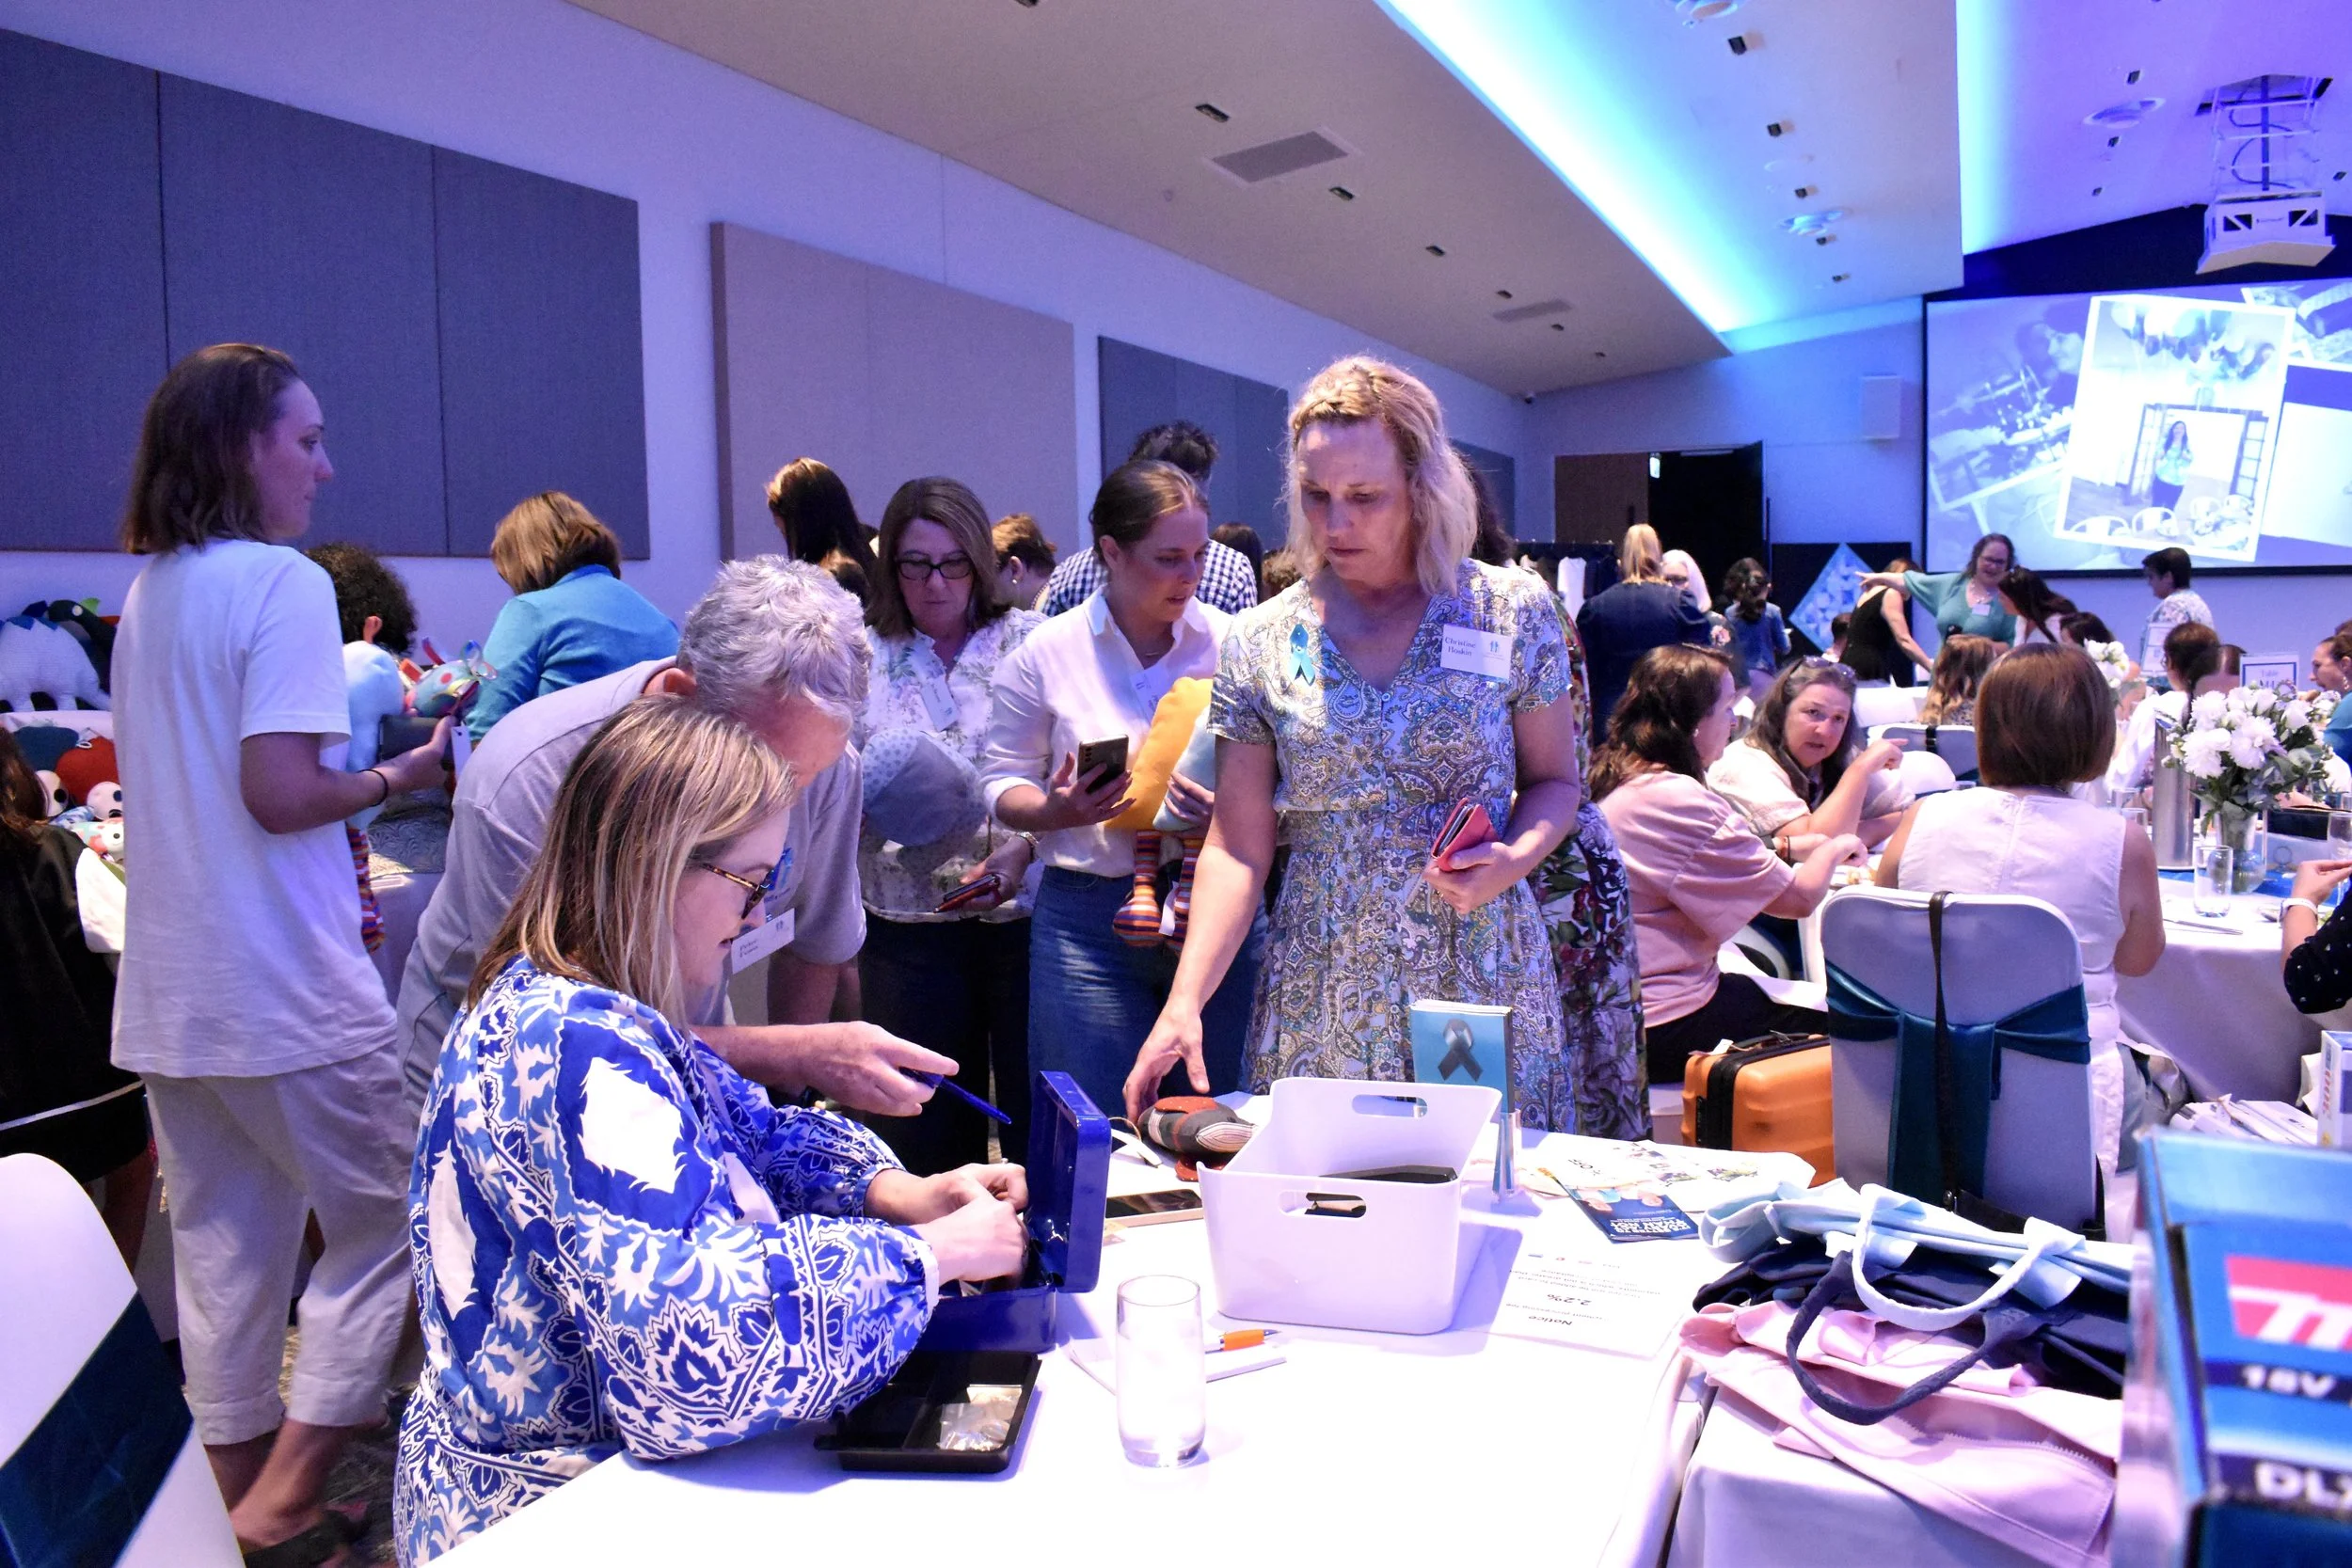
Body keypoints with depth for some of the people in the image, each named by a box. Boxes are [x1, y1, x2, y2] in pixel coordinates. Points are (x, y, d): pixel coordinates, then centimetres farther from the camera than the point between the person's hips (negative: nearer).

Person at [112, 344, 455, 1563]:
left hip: (166, 993, 8)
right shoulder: (285, 583, -13)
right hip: (280, 991, -8)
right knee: (384, 1227, 5)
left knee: (222, 1247, 16)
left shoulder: (145, 595, 12)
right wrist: (400, 777, -6)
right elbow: (280, 790, -21)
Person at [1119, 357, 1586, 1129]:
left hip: (1485, 980, 0)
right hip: (1322, 1002, 1)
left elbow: (1554, 781, 8)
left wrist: (1513, 859, -13)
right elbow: (1237, 848, -1)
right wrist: (1185, 999, -13)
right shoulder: (1261, 644, 0)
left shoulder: (1514, 612, -1)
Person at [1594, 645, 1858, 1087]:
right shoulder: (1676, 801, -23)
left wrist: (1788, 848, 14)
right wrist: (1834, 850, 6)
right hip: (1664, 1029, -10)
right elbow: (1799, 897, -14)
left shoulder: (1610, 781, 6)